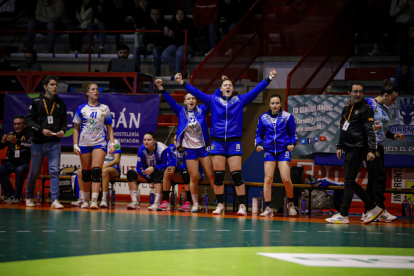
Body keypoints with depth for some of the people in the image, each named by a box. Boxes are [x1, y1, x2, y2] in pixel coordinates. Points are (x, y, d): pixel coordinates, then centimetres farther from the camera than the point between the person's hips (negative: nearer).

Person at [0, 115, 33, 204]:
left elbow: (31, 145, -23)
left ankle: (16, 196, -25)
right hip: (11, 163, 4)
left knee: (20, 170, -36)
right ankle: (10, 195, -20)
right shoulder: (10, 134, 11)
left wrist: (16, 141, -38)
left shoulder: (29, 133, -2)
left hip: (25, 163, -4)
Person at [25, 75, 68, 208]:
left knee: (55, 171, -8)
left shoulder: (60, 103, 11)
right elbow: (29, 119, -2)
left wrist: (63, 130, -5)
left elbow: (64, 121, 15)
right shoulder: (36, 102, 1)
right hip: (38, 142, -1)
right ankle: (29, 197, 25)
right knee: (34, 172, 8)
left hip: (54, 143, 2)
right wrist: (41, 130, -14)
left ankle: (55, 200, -10)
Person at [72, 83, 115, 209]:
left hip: (100, 143, -1)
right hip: (84, 143, 1)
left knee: (96, 171, -15)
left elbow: (109, 128, 12)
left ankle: (94, 200, -20)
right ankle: (86, 200, 19)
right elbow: (76, 128, 7)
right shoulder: (81, 109, 5)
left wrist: (112, 143, 4)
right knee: (85, 172, 6)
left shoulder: (104, 108, 7)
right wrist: (75, 145, 0)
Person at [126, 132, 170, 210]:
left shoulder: (163, 149, -23)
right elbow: (140, 167, -7)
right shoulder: (142, 149, -10)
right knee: (131, 173, -14)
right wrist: (150, 180, -14)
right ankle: (134, 202, -21)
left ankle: (157, 203, -43)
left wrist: (153, 168, -35)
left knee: (158, 173, -40)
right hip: (148, 174, 5)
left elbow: (166, 165, -22)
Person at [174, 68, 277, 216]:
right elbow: (197, 93, 4)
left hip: (234, 142, -1)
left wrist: (269, 79, -6)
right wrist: (182, 83, -5)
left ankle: (242, 205, -2)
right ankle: (220, 205, 12)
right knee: (218, 175, 2)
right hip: (217, 141, 1)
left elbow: (255, 91, 2)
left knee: (237, 175, -6)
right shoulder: (213, 100, 7)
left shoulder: (240, 100, 6)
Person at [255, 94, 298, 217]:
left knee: (286, 179, -10)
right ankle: (268, 208, -1)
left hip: (283, 151, -2)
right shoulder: (263, 118, 6)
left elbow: (293, 133, 8)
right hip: (269, 151, 2)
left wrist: (292, 144, -10)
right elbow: (259, 134, 14)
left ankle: (291, 204, 13)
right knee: (268, 179, -6)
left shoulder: (288, 117, 1)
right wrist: (258, 144, -3)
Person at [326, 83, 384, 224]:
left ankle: (343, 215, -2)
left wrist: (372, 150, -21)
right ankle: (373, 208, 17)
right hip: (349, 150, 9)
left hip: (358, 150, -9)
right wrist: (339, 146, 18)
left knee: (349, 182, -7)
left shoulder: (365, 109, -7)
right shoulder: (346, 109, 16)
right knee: (350, 182, 9)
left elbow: (370, 131, -14)